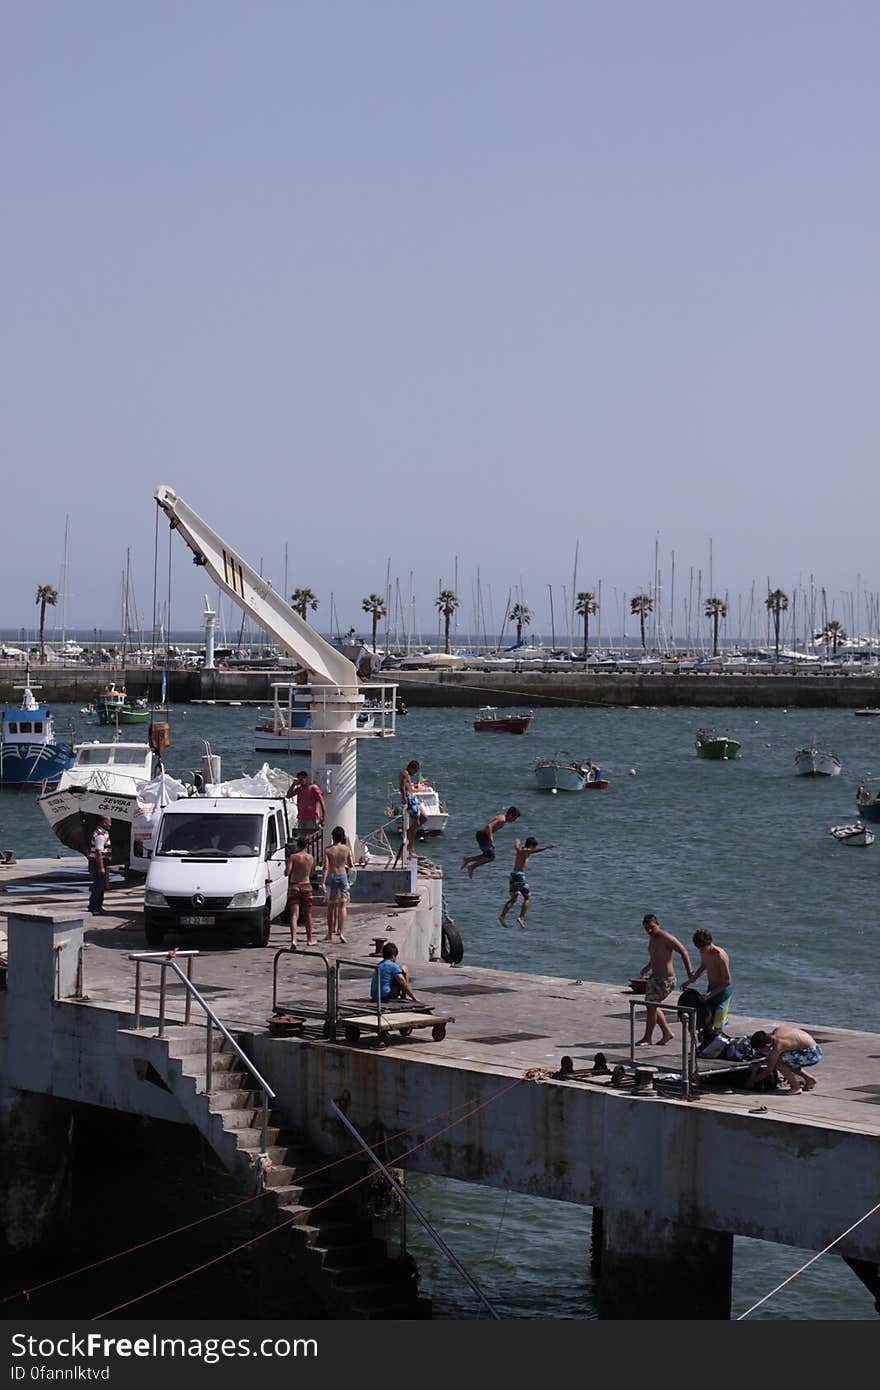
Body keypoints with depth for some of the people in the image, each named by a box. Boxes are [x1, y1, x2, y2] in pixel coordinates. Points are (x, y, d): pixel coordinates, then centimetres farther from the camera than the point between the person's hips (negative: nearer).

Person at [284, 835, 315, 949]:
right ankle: (309, 939, 30)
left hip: (294, 886, -2)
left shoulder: (293, 857, -6)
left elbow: (287, 872, -12)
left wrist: (286, 864, 6)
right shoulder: (311, 857, 2)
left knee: (294, 915, -6)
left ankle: (293, 940, -22)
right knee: (307, 915, 16)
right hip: (306, 886, 2)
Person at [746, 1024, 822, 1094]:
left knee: (777, 1061, -16)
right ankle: (810, 1079, 24)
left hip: (811, 1055, -10)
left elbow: (768, 1071, -12)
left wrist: (752, 1080, 2)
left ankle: (796, 1086, -6)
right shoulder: (778, 1029, 3)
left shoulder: (777, 1047, -20)